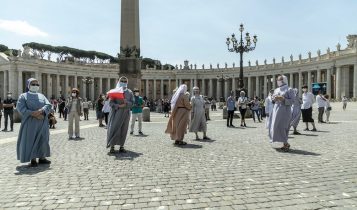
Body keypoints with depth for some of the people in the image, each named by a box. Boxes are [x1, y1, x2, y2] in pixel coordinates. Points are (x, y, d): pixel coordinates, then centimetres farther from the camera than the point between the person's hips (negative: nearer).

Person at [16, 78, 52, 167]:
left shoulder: (42, 96, 14)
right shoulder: (23, 96, 3)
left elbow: (48, 105, 1)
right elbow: (21, 108, -10)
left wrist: (40, 111, -20)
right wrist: (34, 114, -21)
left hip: (42, 123, 4)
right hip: (30, 123, -4)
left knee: (42, 140, 6)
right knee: (31, 140, -4)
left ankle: (42, 158, 15)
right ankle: (33, 159, 3)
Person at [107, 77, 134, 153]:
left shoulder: (129, 92, 10)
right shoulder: (114, 91, 3)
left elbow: (132, 102, 4)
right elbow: (111, 103, -3)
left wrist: (126, 103, -16)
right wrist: (119, 106, -19)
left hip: (125, 113, 3)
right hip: (116, 113, -3)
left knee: (123, 130, 4)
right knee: (114, 129, -7)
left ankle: (121, 146, 11)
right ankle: (112, 146, 0)